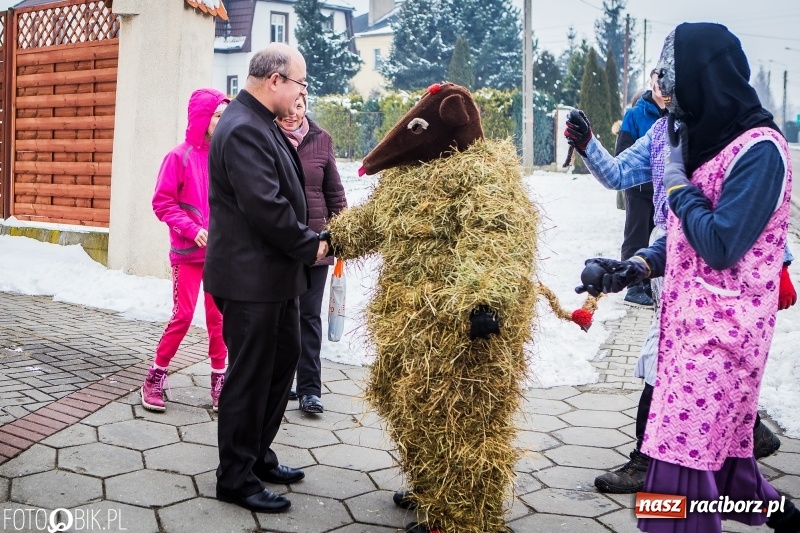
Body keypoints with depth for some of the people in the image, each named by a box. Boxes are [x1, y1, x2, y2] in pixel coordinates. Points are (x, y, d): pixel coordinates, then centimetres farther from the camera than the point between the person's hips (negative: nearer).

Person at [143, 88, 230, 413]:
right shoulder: (180, 157, -7)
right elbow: (162, 203, -8)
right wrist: (192, 229, -17)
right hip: (188, 252, -3)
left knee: (219, 315, 7)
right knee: (183, 315, -2)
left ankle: (219, 379, 19)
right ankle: (156, 376, 15)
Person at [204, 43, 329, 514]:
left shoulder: (262, 124, 12)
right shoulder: (243, 129, -20)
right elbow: (265, 207, -25)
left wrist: (307, 242, 4)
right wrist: (310, 245, -12)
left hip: (275, 275, 10)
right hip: (251, 277, -10)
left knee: (284, 360, 19)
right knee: (250, 377, 2)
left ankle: (258, 455, 35)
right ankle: (236, 478, 18)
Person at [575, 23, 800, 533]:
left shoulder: (759, 148, -16)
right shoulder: (712, 139, 14)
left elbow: (720, 245, -23)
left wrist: (679, 183, -10)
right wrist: (637, 265, 2)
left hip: (723, 327, -9)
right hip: (694, 318, 9)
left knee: (684, 452, -5)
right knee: (718, 442, 18)